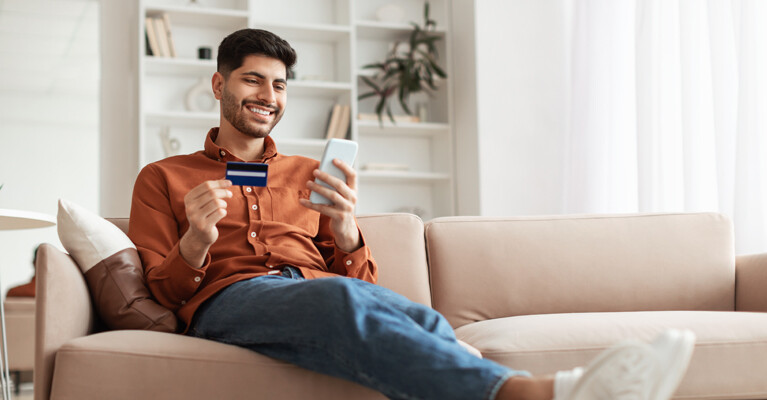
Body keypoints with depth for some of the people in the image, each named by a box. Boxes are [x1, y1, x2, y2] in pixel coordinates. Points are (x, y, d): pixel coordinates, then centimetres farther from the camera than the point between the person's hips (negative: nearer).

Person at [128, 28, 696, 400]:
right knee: (339, 300, -40)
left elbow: (361, 279, 19)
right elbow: (162, 290, 12)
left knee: (422, 321, -35)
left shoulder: (307, 175, 28)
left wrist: (344, 227, -4)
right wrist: (197, 240, -10)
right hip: (231, 298, -3)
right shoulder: (162, 179, 23)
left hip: (328, 286, 4)